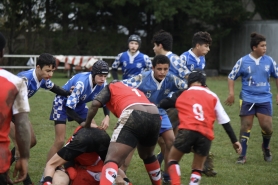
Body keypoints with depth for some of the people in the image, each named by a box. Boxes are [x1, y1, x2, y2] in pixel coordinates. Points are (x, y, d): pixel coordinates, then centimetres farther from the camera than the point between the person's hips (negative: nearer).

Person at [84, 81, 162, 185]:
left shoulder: (111, 87, 25)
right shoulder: (134, 91, 43)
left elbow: (95, 104, 8)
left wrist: (87, 124, 21)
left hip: (134, 116, -6)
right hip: (155, 117, 6)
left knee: (112, 160, -14)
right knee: (147, 155, 34)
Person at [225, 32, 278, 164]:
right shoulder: (243, 62, -3)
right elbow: (231, 77, 5)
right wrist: (231, 93, -4)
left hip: (264, 99, 1)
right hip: (248, 99, -1)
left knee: (267, 127, -6)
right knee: (246, 127, 0)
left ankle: (266, 147, 25)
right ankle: (242, 156, 9)